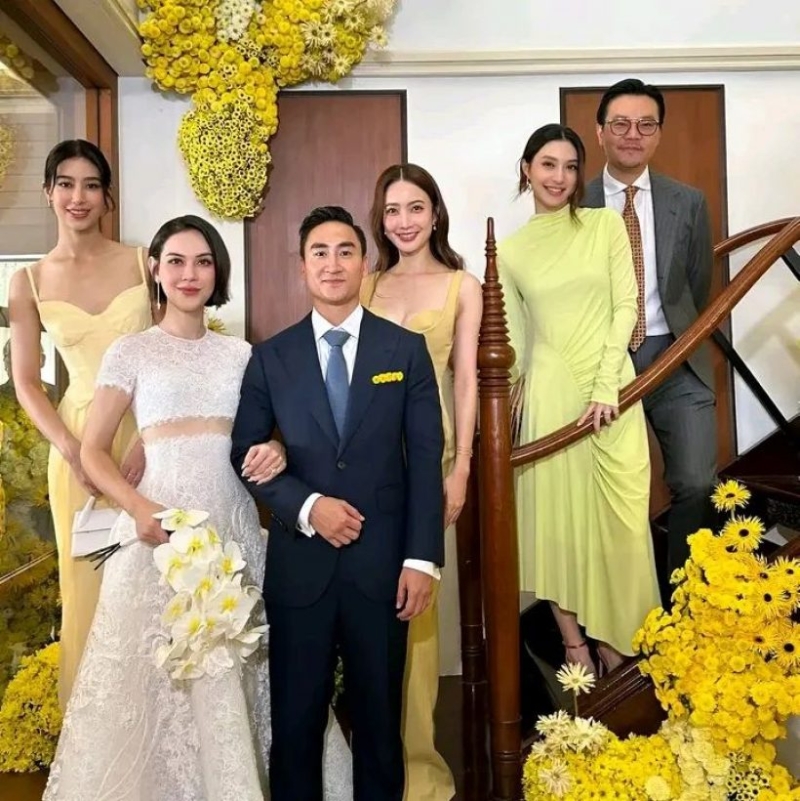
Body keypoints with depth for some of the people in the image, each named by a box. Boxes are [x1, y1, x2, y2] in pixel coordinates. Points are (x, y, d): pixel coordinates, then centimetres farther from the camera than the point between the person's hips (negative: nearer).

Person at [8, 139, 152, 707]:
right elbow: (27, 383, 4)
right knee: (90, 579, 11)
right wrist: (72, 451, -10)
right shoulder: (30, 282, 1)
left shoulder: (142, 263, -3)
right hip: (79, 443, 1)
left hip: (151, 438, -1)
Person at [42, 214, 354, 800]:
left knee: (236, 673, 8)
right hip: (163, 528, -3)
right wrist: (138, 509, -15)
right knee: (157, 676, 1)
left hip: (234, 526, 3)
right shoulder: (130, 351, 2)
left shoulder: (240, 353, 11)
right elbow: (93, 451, 2)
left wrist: (275, 453, -8)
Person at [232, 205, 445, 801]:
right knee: (295, 714, 12)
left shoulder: (406, 349, 2)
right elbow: (247, 453, 3)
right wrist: (307, 506, -13)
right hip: (299, 563, 1)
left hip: (382, 562, 0)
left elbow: (426, 457, -2)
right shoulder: (271, 357, 4)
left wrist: (422, 558, -7)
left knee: (379, 713, 15)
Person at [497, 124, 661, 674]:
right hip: (552, 394, 0)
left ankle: (613, 643, 20)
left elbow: (626, 306, 0)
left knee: (619, 521, 3)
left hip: (612, 389, 0)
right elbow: (514, 341, 10)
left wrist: (606, 387, -10)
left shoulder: (606, 225, 6)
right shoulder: (509, 252, 7)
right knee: (558, 520, 5)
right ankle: (575, 644, 19)